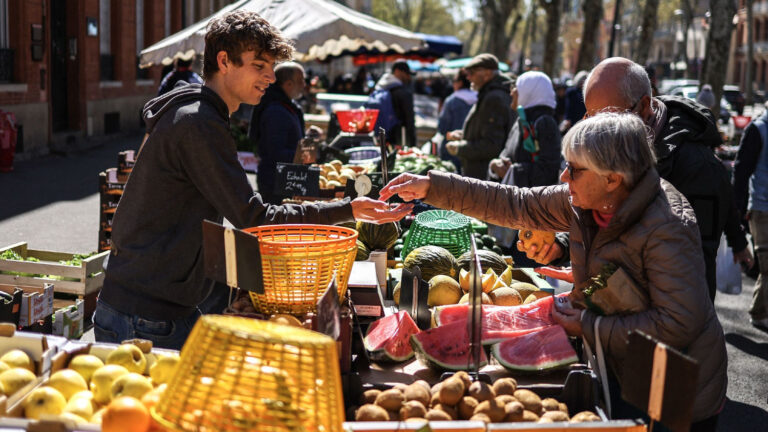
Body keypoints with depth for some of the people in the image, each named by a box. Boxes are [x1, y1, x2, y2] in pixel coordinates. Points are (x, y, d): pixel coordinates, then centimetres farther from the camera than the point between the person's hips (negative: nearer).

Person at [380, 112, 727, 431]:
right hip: (619, 371, 7)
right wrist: (431, 187, 1)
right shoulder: (585, 202, -4)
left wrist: (589, 327, -21)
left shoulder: (666, 229, -26)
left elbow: (678, 325, -28)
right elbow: (516, 205, 5)